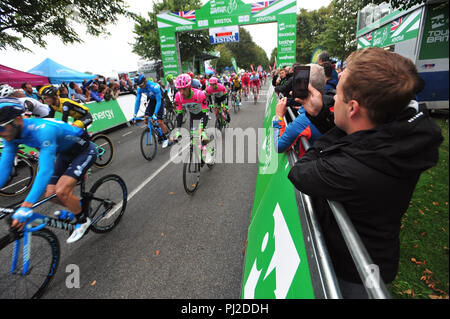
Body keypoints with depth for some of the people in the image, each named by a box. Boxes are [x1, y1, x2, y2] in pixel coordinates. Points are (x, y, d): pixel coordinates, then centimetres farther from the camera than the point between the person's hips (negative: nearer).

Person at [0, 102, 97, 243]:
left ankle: (82, 220, 6)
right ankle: (79, 207, 30)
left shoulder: (43, 130, -36)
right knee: (51, 194, 2)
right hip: (65, 153, 8)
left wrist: (26, 207, -46)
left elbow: (46, 170, -43)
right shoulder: (11, 134, -11)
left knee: (61, 191, -20)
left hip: (84, 151, -8)